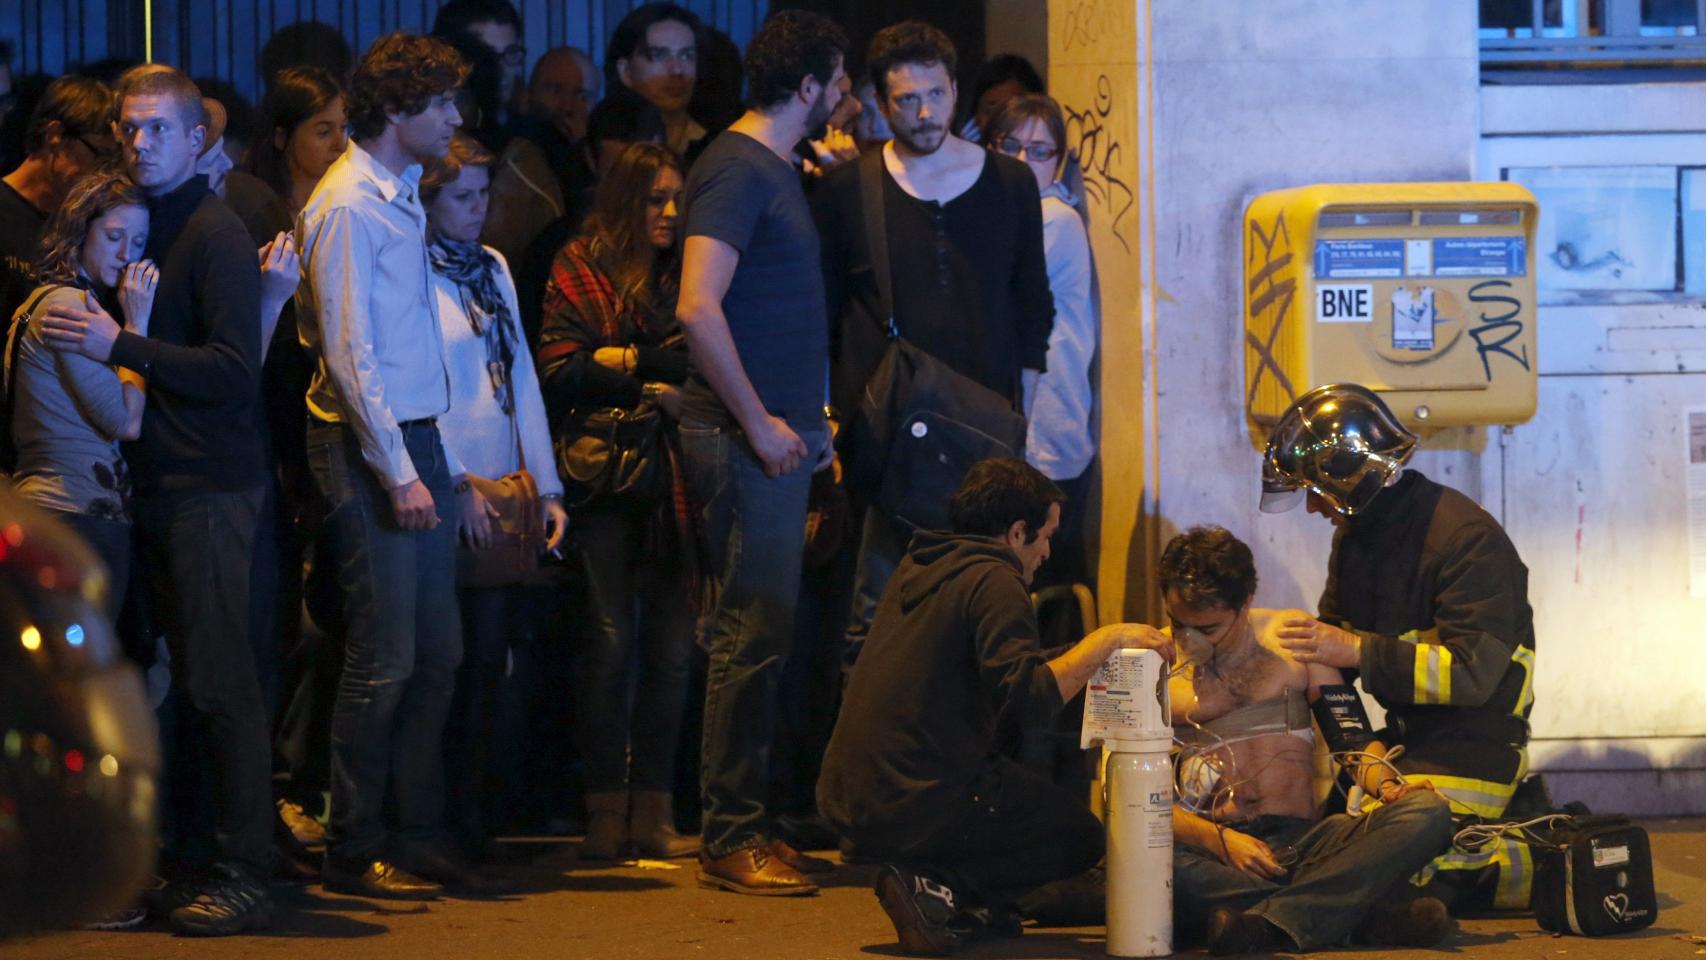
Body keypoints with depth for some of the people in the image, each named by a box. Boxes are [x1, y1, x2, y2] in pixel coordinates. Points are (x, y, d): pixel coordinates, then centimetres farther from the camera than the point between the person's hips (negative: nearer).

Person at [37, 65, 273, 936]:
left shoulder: (214, 235, -10)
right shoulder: (145, 226, 16)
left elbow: (234, 372, -18)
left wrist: (120, 347, -20)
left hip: (210, 487, -8)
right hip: (160, 485, 8)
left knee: (219, 683, -8)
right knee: (193, 682, 9)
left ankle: (245, 879, -7)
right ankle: (199, 862, 12)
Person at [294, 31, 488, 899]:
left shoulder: (403, 198, 16)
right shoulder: (347, 207, -13)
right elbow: (348, 353, -16)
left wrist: (452, 469, 19)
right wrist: (398, 472, -18)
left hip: (417, 440, 9)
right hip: (366, 446, -9)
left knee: (436, 654, 9)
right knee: (384, 658, -8)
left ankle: (417, 840, 15)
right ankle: (354, 853, -2)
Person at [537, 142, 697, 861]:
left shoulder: (688, 275, 16)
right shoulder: (580, 270, 6)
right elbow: (560, 370, -3)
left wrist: (628, 361, -7)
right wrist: (657, 384, -8)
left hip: (675, 475, 3)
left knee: (671, 642, -2)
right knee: (611, 639, -5)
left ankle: (652, 809, 2)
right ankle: (606, 809, -1)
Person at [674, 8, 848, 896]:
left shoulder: (774, 171, 18)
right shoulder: (738, 170, -13)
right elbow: (698, 307, -23)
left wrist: (808, 421, 20)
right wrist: (759, 423, -19)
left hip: (778, 435, 10)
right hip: (747, 441, -10)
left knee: (761, 634, 12)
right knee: (753, 633, -9)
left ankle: (744, 824, 16)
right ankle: (730, 839, -6)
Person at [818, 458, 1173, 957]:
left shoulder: (915, 569, 17)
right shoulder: (994, 580, -10)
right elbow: (1029, 699, -22)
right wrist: (1104, 642, -11)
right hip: (918, 801, -9)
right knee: (1080, 836, 11)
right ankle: (937, 887, -9)